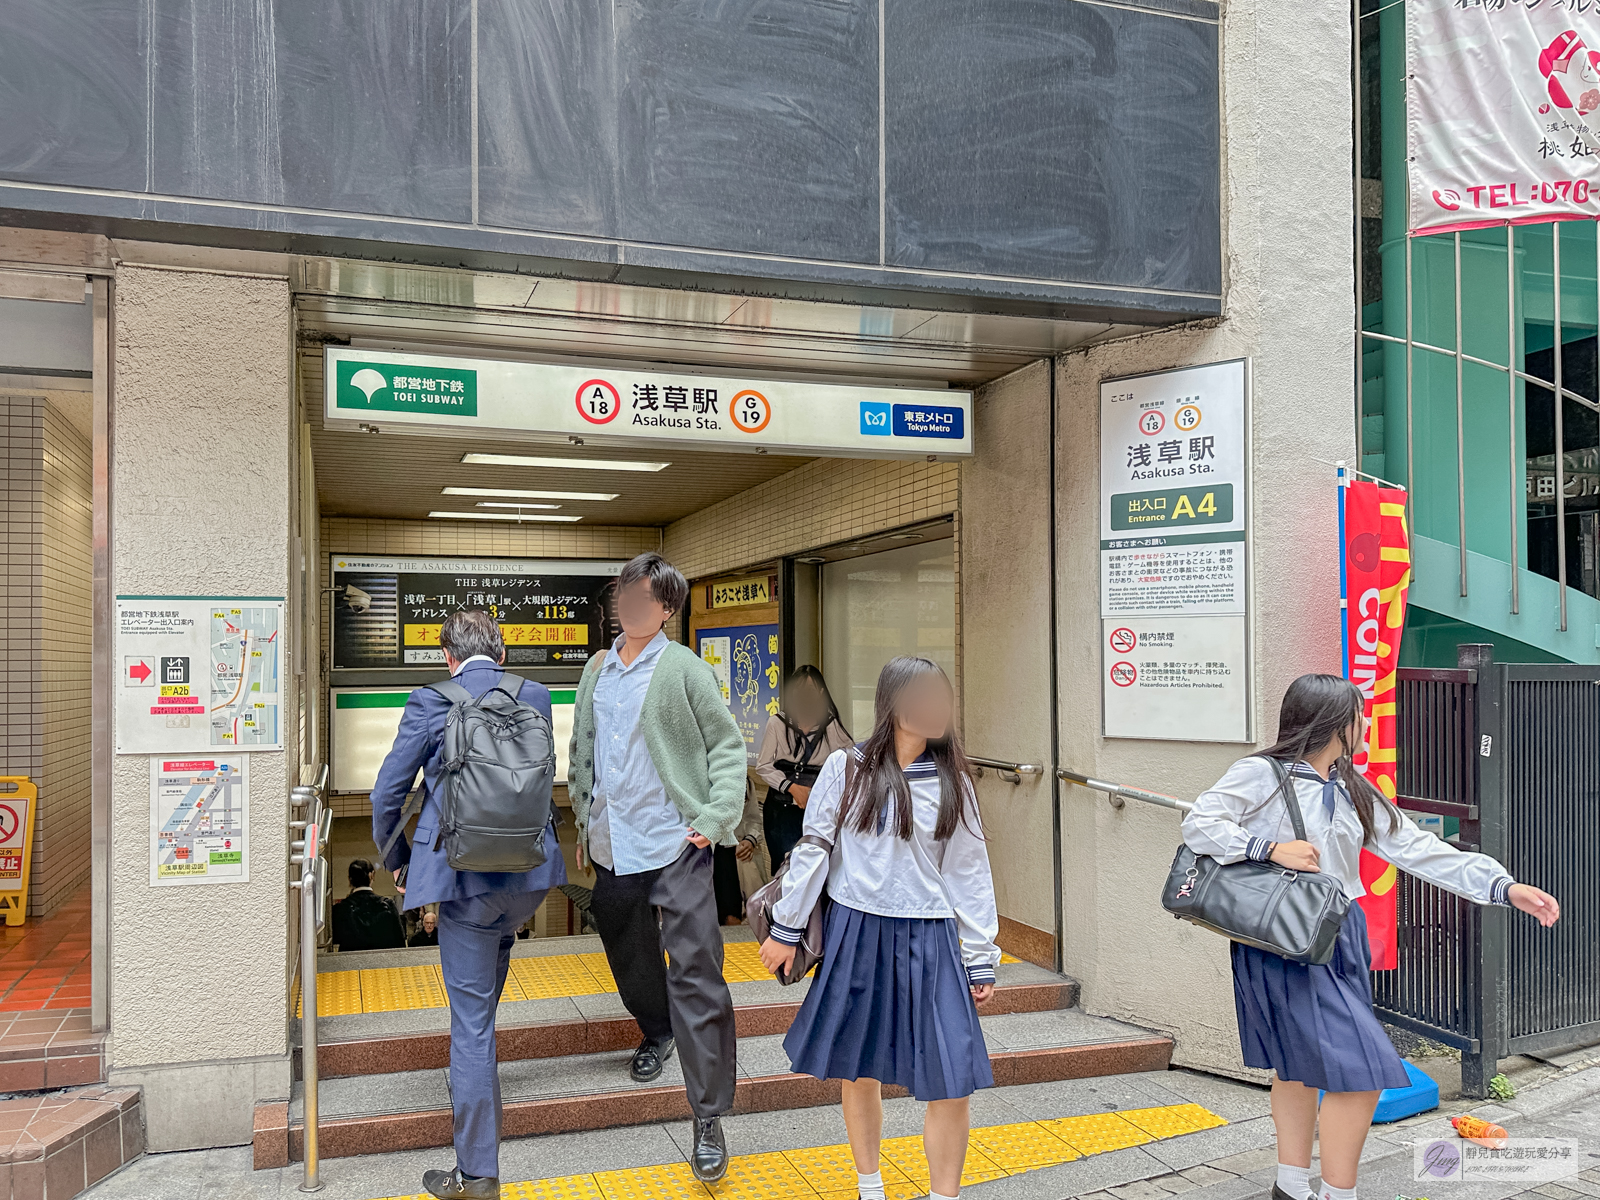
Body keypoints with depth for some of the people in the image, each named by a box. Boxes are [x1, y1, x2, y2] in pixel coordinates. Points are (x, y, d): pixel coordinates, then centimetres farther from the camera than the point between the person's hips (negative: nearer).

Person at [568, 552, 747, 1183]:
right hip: (612, 846, 6)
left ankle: (709, 1119, 0)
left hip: (675, 845, -6)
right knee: (629, 957, 21)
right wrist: (583, 820, 19)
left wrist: (717, 816, -13)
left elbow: (728, 745, -4)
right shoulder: (597, 670, 11)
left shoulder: (684, 668, -5)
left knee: (696, 977, -7)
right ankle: (656, 1030, 51)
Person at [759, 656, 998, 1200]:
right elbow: (813, 850, 3)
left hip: (929, 941, 1)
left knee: (951, 1081, -6)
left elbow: (970, 874, 7)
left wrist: (981, 960, 6)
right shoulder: (847, 769, -2)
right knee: (860, 1071, 12)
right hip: (857, 934, -1)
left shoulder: (953, 781, 4)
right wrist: (786, 929, 4)